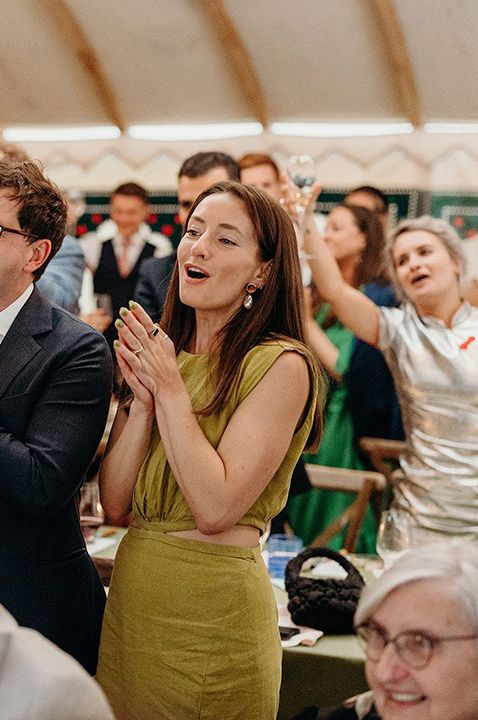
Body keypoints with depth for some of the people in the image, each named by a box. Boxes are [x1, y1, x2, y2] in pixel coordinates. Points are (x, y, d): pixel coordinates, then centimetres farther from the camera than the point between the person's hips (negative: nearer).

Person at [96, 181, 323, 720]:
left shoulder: (281, 365, -13)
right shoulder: (158, 353, 5)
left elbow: (215, 509, -20)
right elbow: (114, 503, 1)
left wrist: (171, 388, -16)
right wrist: (142, 400, -11)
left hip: (212, 608, -6)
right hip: (129, 596, 6)